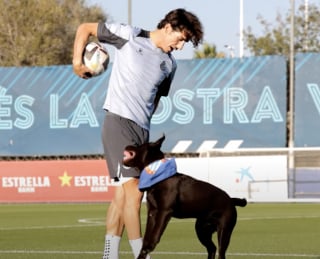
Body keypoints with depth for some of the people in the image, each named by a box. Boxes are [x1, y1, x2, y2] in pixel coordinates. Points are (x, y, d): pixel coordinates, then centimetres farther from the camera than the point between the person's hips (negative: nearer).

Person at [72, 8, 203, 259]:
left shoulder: (170, 64, 16)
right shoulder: (130, 36, 0)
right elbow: (85, 28, 7)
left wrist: (145, 120, 16)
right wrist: (77, 61, -4)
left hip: (142, 130, 7)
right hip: (119, 122, -7)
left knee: (123, 194, 5)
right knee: (132, 189, -13)